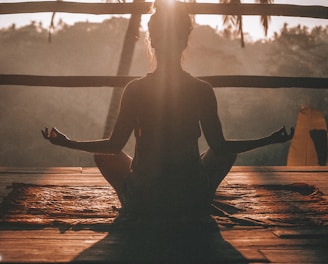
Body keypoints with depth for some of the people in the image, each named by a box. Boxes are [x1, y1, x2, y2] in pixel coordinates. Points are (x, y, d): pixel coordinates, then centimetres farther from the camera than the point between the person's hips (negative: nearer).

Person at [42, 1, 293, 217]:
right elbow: (219, 147, -3)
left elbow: (114, 145, -4)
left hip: (142, 202, 0)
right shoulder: (203, 91, -9)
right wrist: (270, 140, 10)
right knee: (227, 153, 28)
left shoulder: (135, 89, -11)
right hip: (193, 202, 0)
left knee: (104, 155, 26)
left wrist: (67, 142, 11)